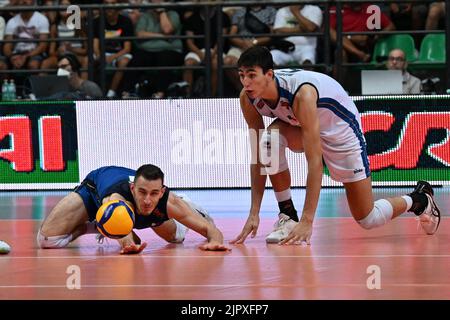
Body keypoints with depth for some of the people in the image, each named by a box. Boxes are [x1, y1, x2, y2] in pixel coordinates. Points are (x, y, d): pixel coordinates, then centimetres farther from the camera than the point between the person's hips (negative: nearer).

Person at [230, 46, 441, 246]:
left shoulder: (302, 94, -41)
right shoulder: (248, 99, -22)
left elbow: (315, 162, -42)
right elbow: (258, 157, -15)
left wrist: (307, 221, -45)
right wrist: (254, 214, -20)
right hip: (300, 126, 5)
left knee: (367, 219, -1)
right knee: (270, 139, -30)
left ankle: (420, 199, 28)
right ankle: (287, 216, -14)